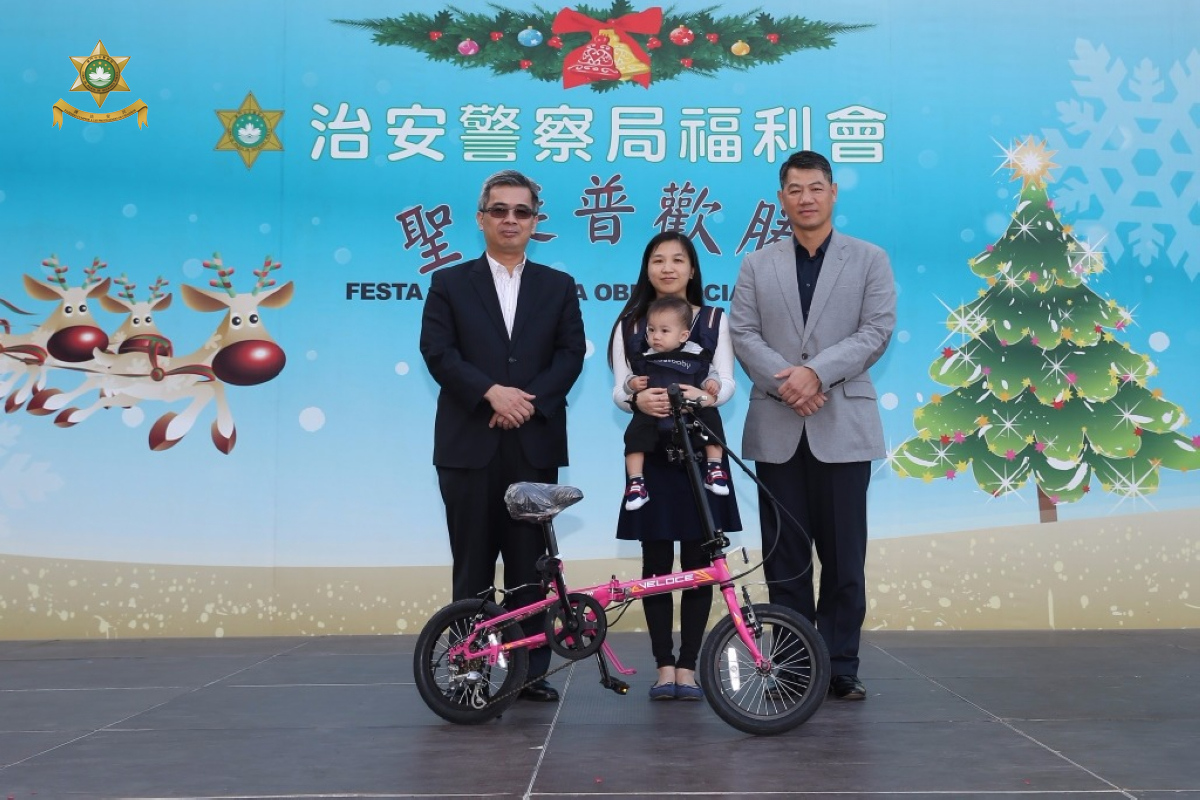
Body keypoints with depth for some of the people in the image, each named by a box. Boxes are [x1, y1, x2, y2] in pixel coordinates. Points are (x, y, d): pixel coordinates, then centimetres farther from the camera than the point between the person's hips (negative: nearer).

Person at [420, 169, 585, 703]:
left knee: (530, 563, 5)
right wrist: (492, 392, -16)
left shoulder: (558, 287, 13)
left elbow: (571, 354, 3)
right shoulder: (450, 284, 9)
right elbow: (437, 352, -3)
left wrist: (530, 399, -12)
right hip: (469, 444, -1)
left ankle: (530, 670, 12)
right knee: (473, 565, 3)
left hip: (535, 444, 1)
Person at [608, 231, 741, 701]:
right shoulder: (630, 324, 9)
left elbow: (727, 381, -1)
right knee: (656, 561, 1)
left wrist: (706, 395, -24)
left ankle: (687, 665, 7)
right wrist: (637, 400, -21)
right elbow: (619, 388, 2)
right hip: (651, 451, 0)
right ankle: (664, 666, 7)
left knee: (697, 560, 0)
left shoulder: (714, 320, 8)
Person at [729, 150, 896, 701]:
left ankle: (841, 667, 10)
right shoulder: (757, 266, 13)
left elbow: (877, 330, -3)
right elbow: (742, 334, 3)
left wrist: (816, 372, -15)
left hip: (843, 427, -1)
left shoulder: (869, 260, 9)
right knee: (785, 555, 5)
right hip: (777, 428, 2)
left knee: (843, 556, 1)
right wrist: (785, 382, -13)